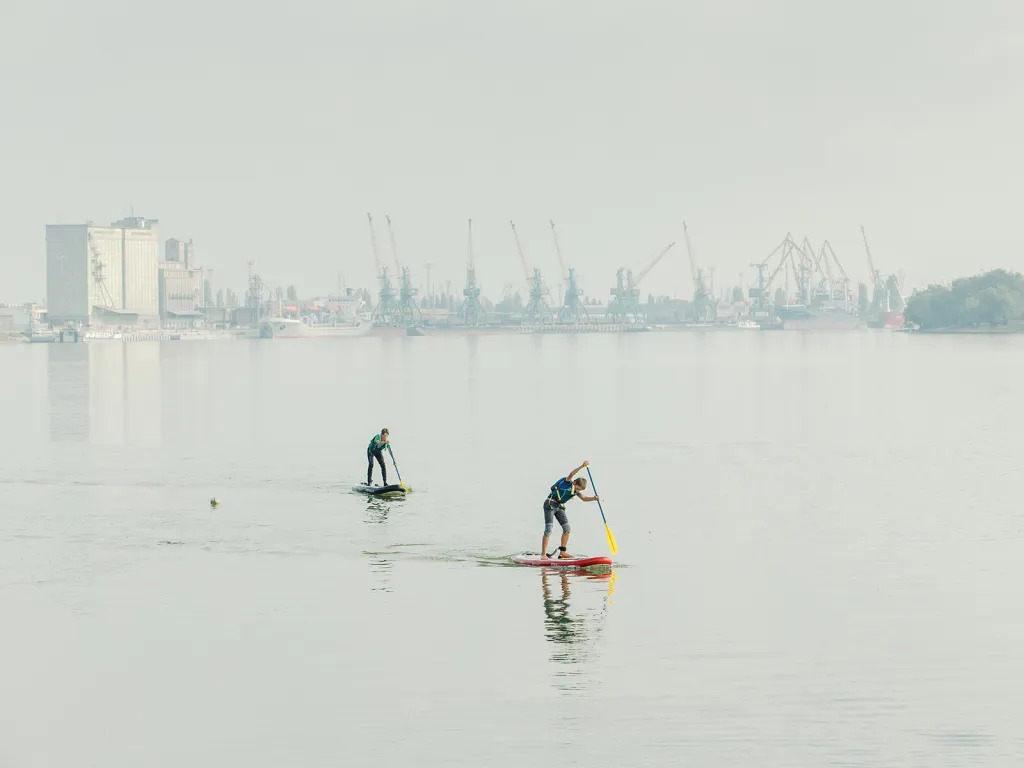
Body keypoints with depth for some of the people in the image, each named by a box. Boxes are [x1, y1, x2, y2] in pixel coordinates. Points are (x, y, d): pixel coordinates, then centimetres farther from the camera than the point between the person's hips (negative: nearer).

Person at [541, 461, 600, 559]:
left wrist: (593, 498, -9)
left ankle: (562, 552, 9)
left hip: (559, 507, 8)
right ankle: (543, 554, -16)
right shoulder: (567, 483, -12)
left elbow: (584, 498, 9)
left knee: (567, 528, 1)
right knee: (548, 529, -15)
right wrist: (582, 466, -38)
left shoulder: (575, 491, 8)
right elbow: (571, 475, -29)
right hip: (550, 504, -8)